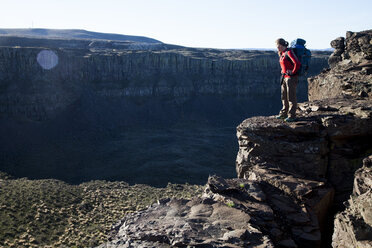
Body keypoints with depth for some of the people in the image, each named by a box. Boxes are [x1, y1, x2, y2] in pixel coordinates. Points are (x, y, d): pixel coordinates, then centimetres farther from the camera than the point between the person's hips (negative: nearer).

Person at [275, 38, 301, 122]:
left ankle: (292, 116, 3)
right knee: (284, 96, 15)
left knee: (291, 97, -3)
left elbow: (297, 64, -26)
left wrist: (293, 72, -14)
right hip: (284, 77, 9)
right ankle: (284, 113, 27)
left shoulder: (289, 52, -17)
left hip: (291, 78, -9)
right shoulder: (281, 53, 10)